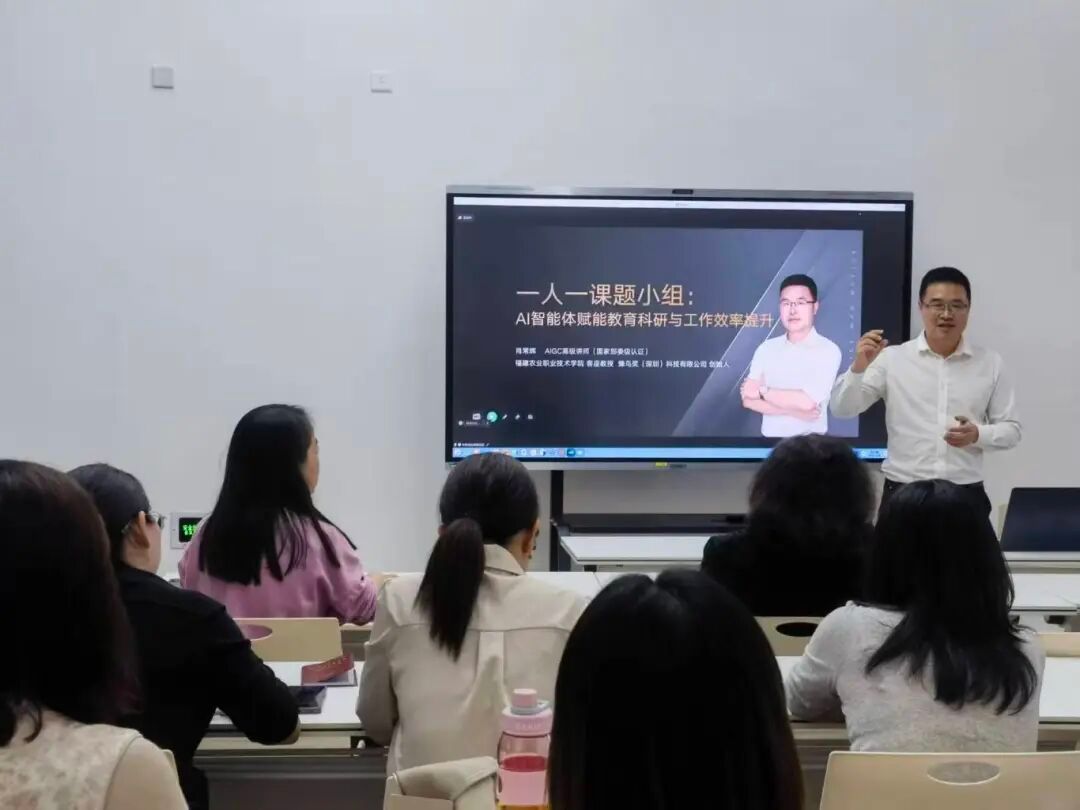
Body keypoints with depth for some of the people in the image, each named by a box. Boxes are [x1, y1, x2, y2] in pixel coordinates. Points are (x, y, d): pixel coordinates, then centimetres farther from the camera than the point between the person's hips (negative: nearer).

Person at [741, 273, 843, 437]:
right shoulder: (765, 349, 5)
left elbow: (807, 402, -16)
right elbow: (748, 399, -1)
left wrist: (761, 391, -5)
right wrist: (793, 409, -12)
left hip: (810, 442, -2)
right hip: (770, 440, 2)